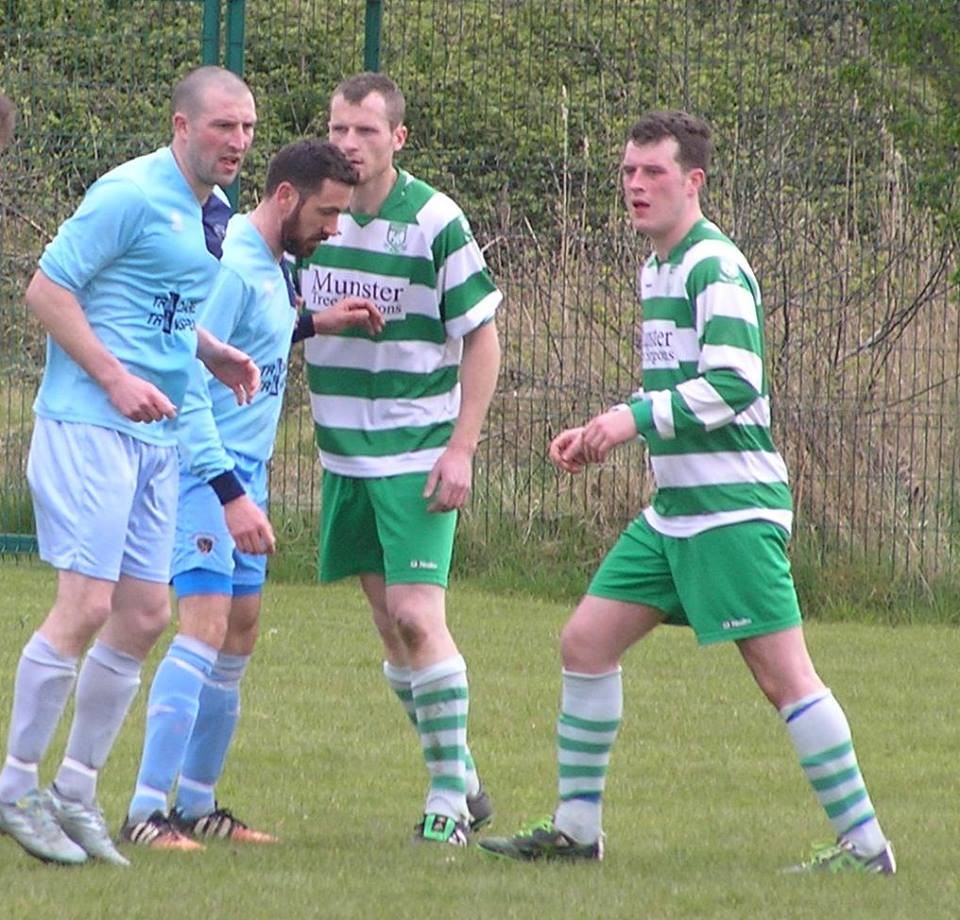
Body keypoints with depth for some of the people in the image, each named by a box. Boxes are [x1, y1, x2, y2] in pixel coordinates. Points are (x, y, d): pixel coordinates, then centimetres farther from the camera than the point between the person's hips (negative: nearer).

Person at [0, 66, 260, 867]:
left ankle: (76, 792, 16)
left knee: (144, 614, 7)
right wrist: (116, 379, -19)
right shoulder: (130, 195, -13)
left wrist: (211, 353, 10)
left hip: (155, 439, 9)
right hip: (87, 426, -9)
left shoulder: (208, 213, 15)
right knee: (87, 604, -13)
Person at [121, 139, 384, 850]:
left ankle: (197, 804, 22)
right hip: (206, 472, -10)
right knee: (207, 627, -18)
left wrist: (316, 323, 16)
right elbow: (188, 390, -23)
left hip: (245, 472, 10)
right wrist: (232, 495, -26)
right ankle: (146, 812, -20)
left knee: (240, 633, 13)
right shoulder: (231, 268, -19)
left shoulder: (269, 266, 10)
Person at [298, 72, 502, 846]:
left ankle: (450, 792, -4)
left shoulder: (435, 222, -11)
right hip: (344, 454, 5)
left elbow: (482, 339, -8)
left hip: (419, 455, -5)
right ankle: (460, 777, 20)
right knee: (389, 622, 7)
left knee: (417, 617, -14)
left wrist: (461, 449, -13)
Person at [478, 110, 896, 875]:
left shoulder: (715, 268, -13)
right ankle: (575, 828, 15)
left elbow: (733, 387, -22)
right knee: (586, 641, 7)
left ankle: (864, 842, -4)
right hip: (674, 509, 10)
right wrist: (603, 432, 14)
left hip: (734, 508, -10)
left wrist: (633, 419, -21)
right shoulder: (658, 270, 16)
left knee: (783, 674, -9)